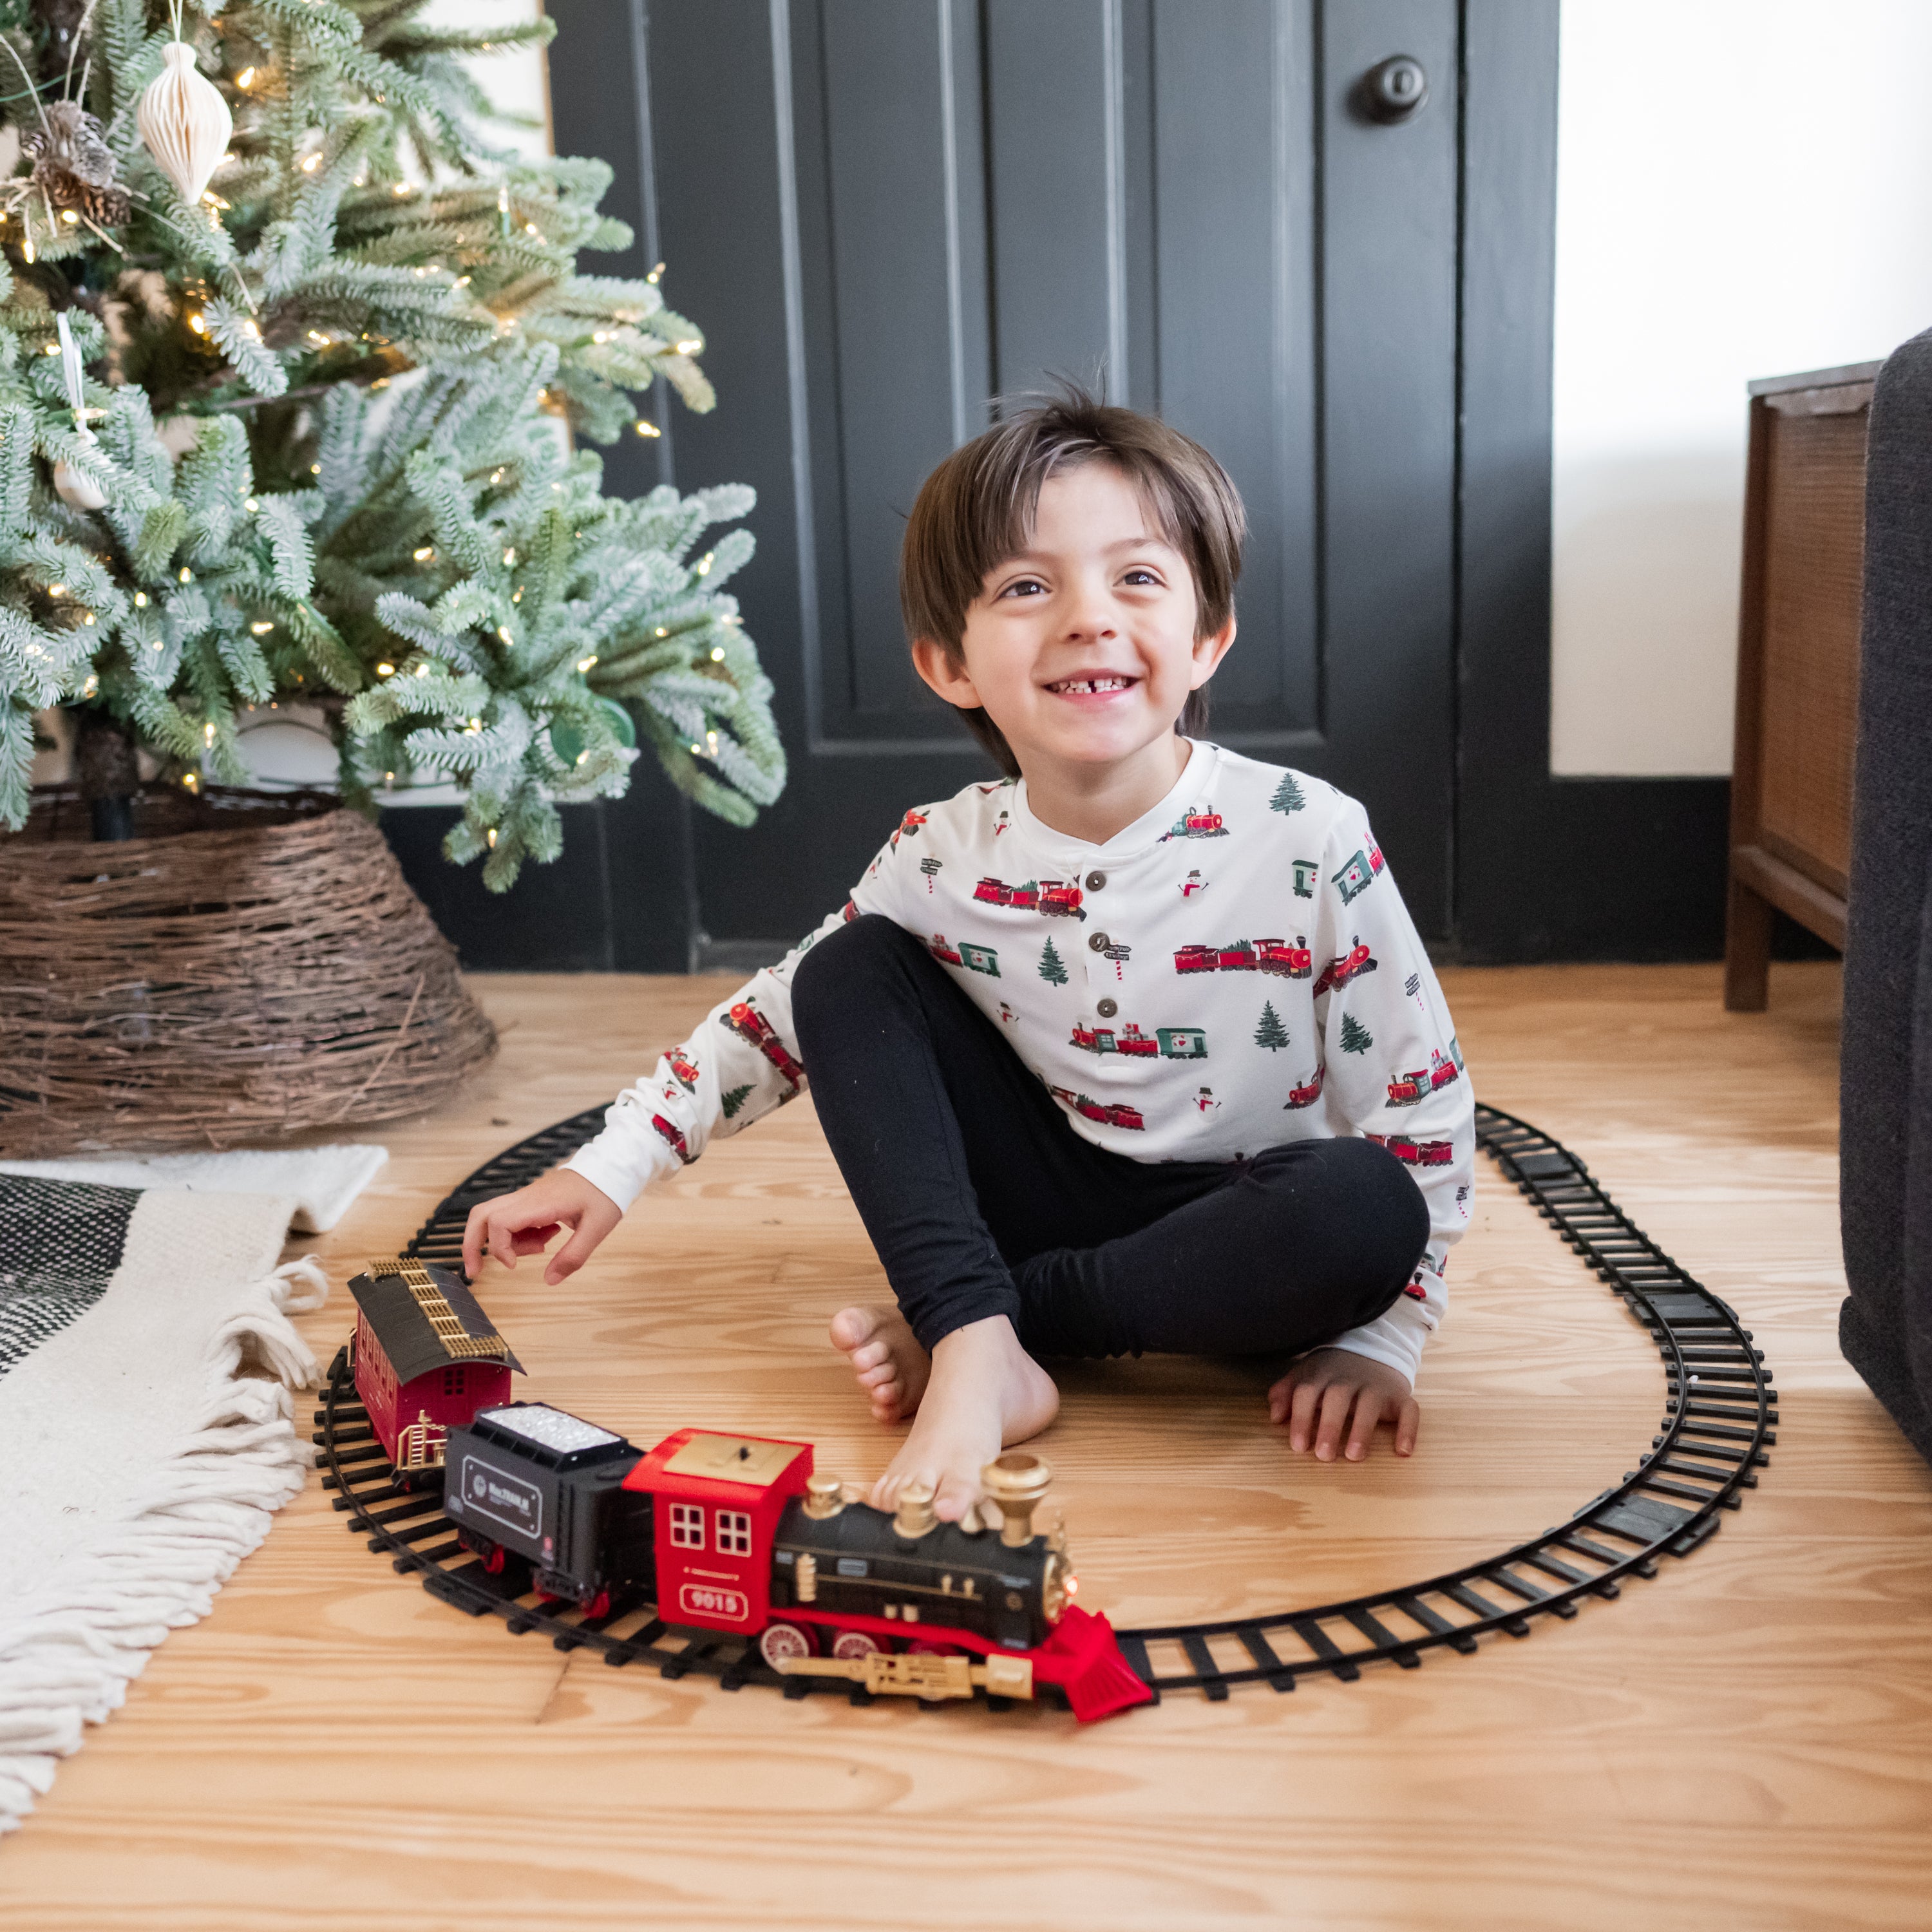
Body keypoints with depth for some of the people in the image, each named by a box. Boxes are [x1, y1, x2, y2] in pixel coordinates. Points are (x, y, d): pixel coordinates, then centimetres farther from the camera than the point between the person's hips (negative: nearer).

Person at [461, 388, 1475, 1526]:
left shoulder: (1309, 842, -18)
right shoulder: (945, 857, -9)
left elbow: (1421, 1101, -12)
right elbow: (783, 1017, 4)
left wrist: (1374, 1342, -15)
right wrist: (613, 1169, -2)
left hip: (1236, 1249, -2)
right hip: (1062, 1202, 3)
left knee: (1367, 1209, -36)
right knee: (849, 969, -10)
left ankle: (1007, 1313, -16)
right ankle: (979, 1352, -23)